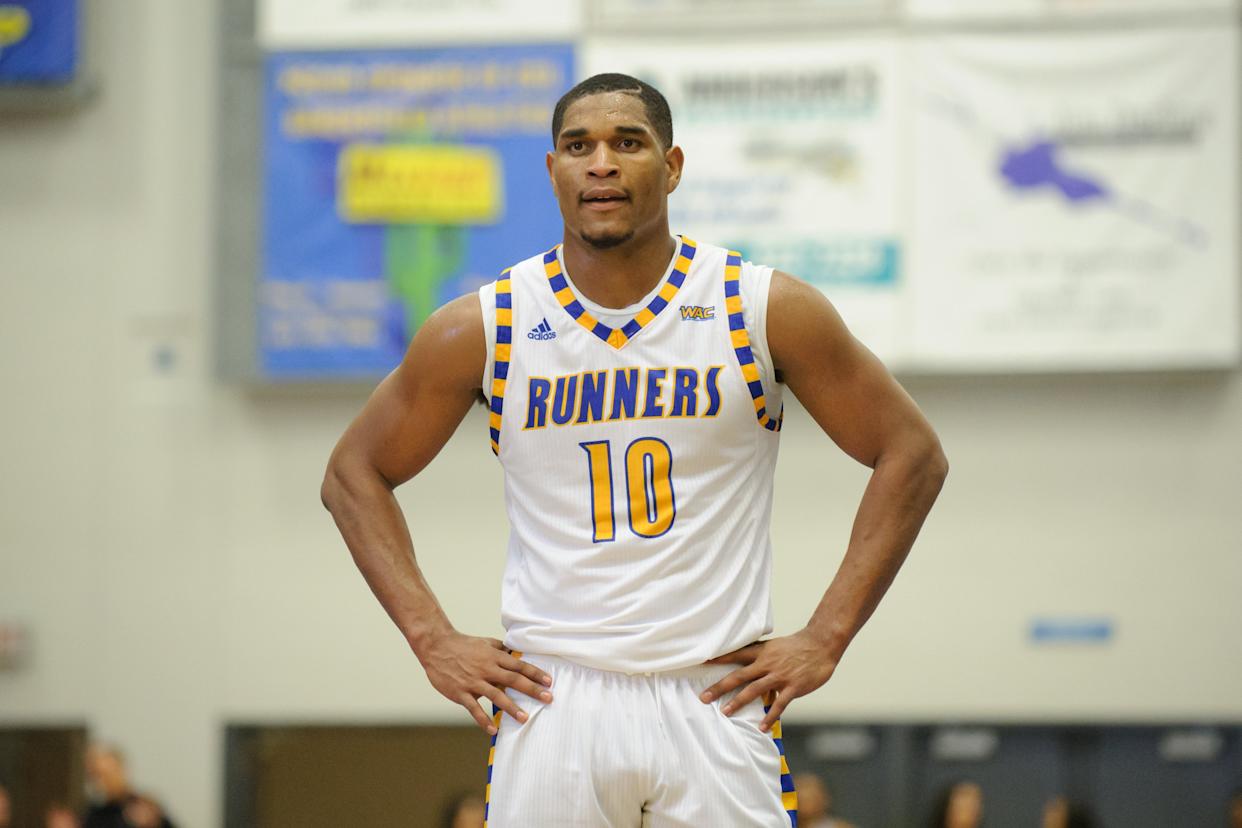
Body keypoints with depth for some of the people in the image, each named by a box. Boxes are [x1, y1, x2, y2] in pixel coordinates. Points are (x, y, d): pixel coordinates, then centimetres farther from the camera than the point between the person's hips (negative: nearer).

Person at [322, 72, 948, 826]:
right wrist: (434, 639, 2)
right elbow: (354, 474, 12)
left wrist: (824, 640, -1)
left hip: (718, 697, 0)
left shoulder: (766, 310, -1)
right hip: (552, 700, 1)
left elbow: (912, 456, 5)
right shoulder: (484, 329, 1)